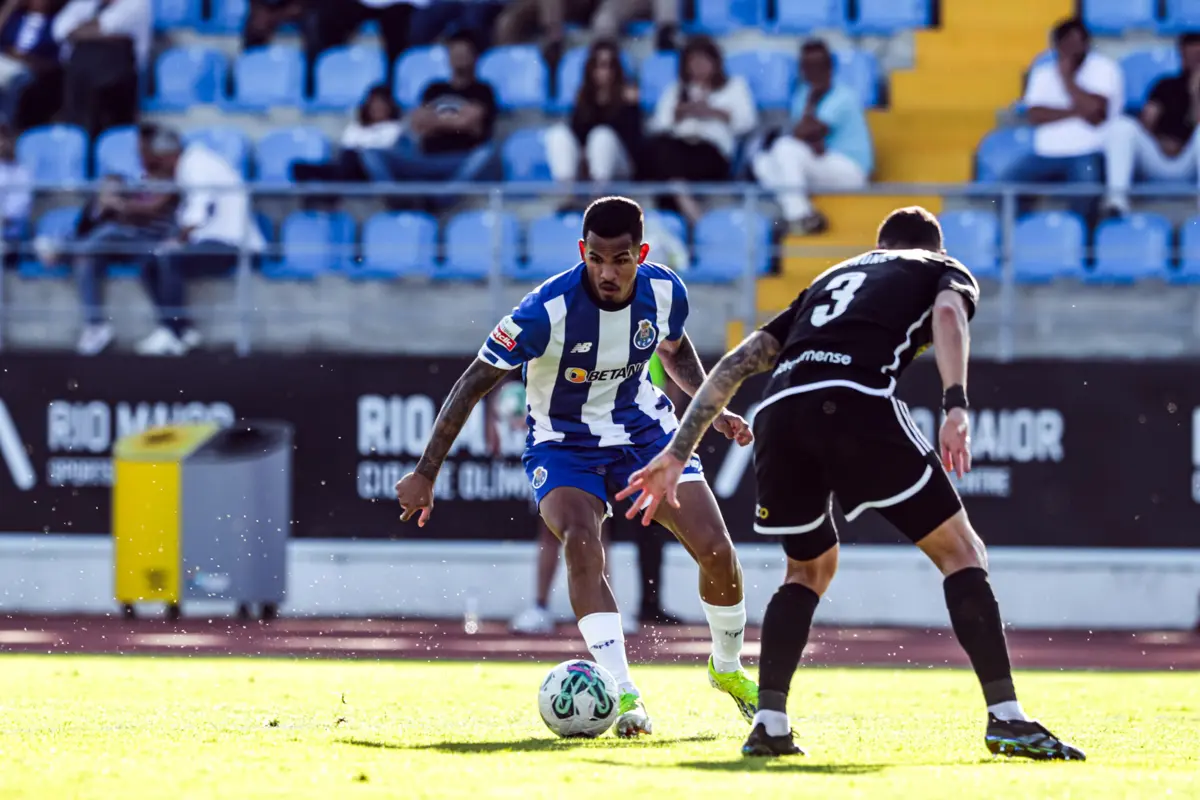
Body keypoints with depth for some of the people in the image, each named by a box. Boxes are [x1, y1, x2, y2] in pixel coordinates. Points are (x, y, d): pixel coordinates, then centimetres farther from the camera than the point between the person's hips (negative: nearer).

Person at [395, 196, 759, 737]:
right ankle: (625, 697, -32)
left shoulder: (665, 292, -15)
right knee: (580, 542, -31)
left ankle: (727, 668, 20)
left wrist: (712, 410, 1)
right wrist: (425, 474, -21)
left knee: (716, 549, -8)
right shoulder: (546, 311, -29)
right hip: (563, 443, -3)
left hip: (644, 427, 3)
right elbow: (474, 384, -21)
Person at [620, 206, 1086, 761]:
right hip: (855, 402, -5)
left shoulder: (834, 277, 39)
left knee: (810, 567, 27)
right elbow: (948, 313, 0)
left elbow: (736, 364, 32)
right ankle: (1006, 719, -6)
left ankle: (768, 722, 14)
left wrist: (678, 454, 31)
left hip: (778, 410, 5)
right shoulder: (946, 271, 27)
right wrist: (956, 406, -13)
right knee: (960, 552, 5)